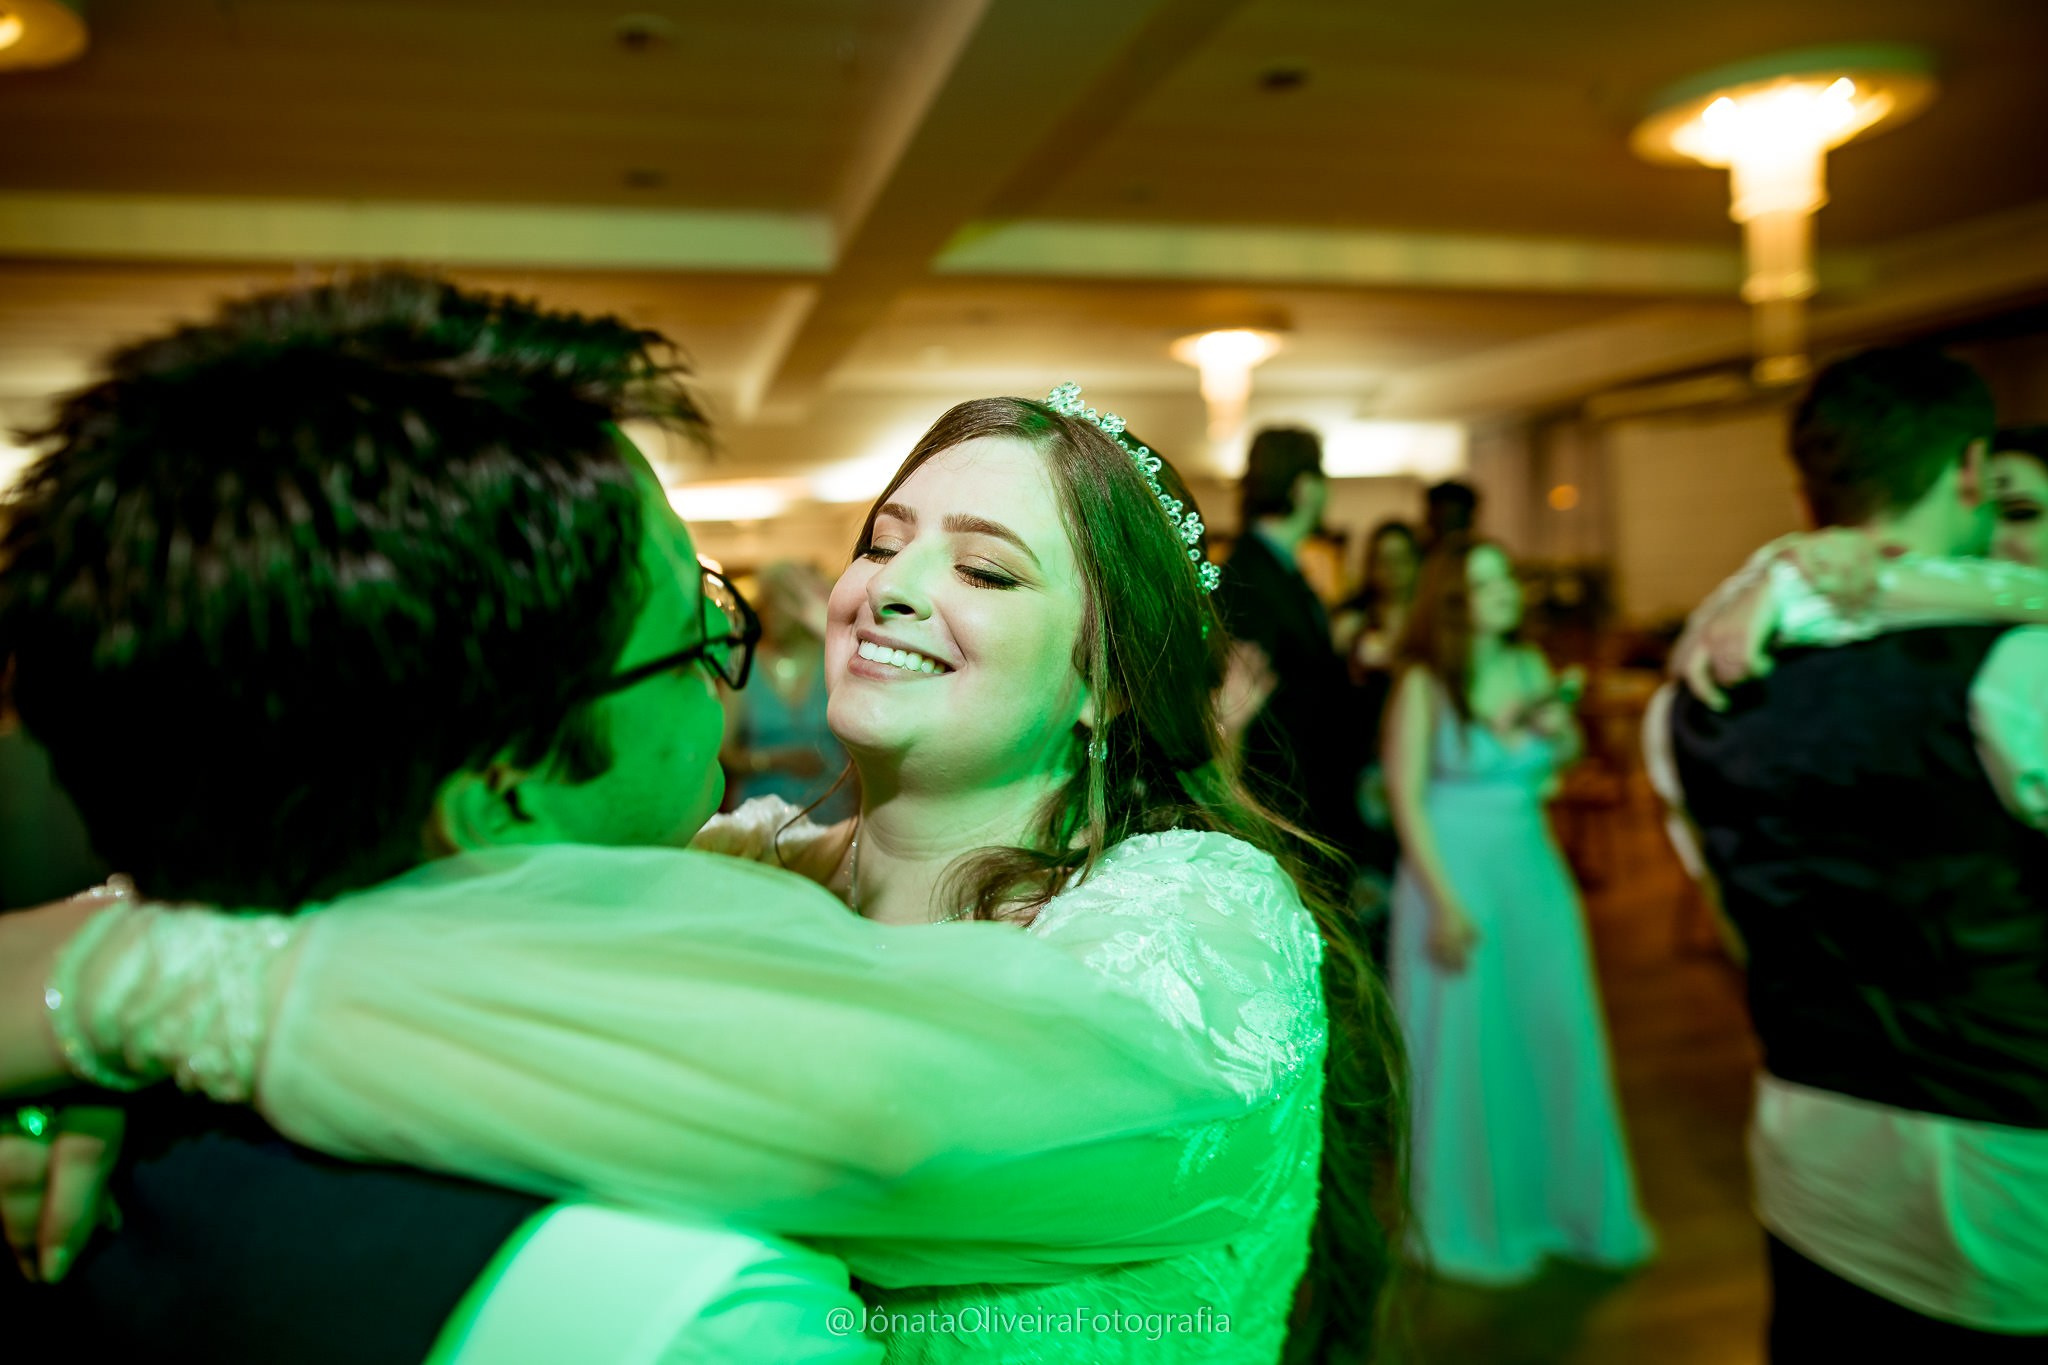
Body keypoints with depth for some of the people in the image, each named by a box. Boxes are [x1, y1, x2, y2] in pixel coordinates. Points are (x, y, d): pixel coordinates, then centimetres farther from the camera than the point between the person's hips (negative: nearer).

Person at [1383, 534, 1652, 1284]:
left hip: (1535, 873, 5)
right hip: (1456, 875, -5)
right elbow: (1406, 796, -13)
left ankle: (1563, 1203, 29)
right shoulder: (1425, 683, -10)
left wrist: (1560, 737, -7)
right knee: (1466, 1049, 5)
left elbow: (1548, 773, 16)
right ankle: (1471, 1226, 22)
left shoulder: (1531, 666, 5)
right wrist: (1445, 904, -16)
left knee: (1558, 1039, 10)